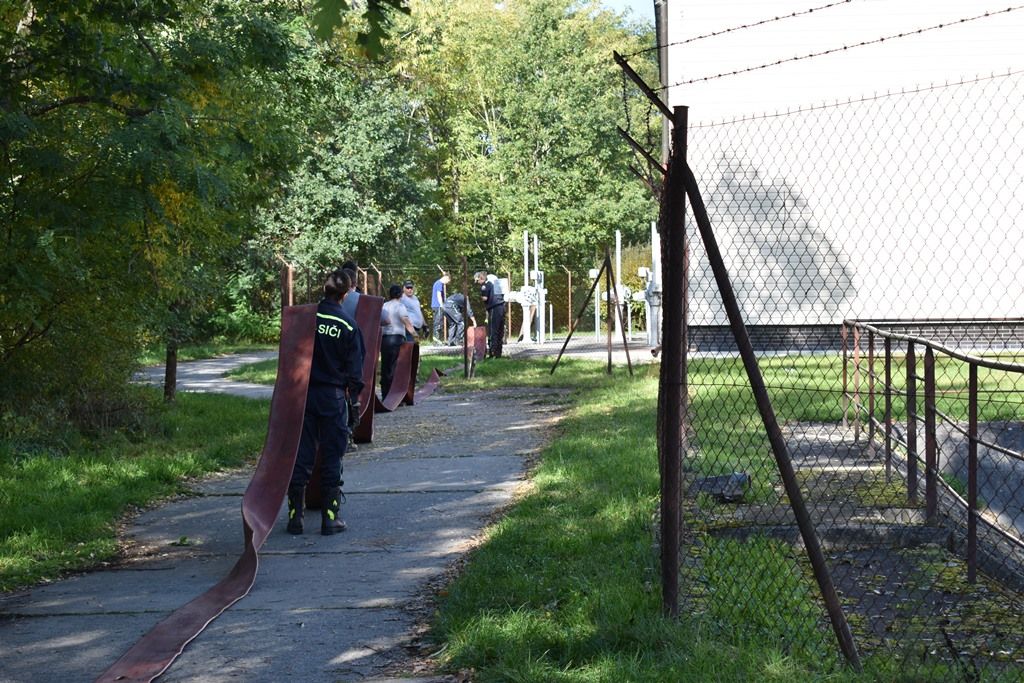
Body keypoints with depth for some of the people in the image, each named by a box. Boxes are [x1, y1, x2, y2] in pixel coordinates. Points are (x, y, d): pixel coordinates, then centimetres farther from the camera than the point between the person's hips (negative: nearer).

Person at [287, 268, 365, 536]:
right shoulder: (348, 326, -6)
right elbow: (354, 370, -3)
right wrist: (354, 402, 5)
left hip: (303, 393, 2)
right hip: (333, 396, -2)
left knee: (300, 456, 6)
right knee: (332, 458, 5)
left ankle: (295, 515, 7)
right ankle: (330, 517, 4)